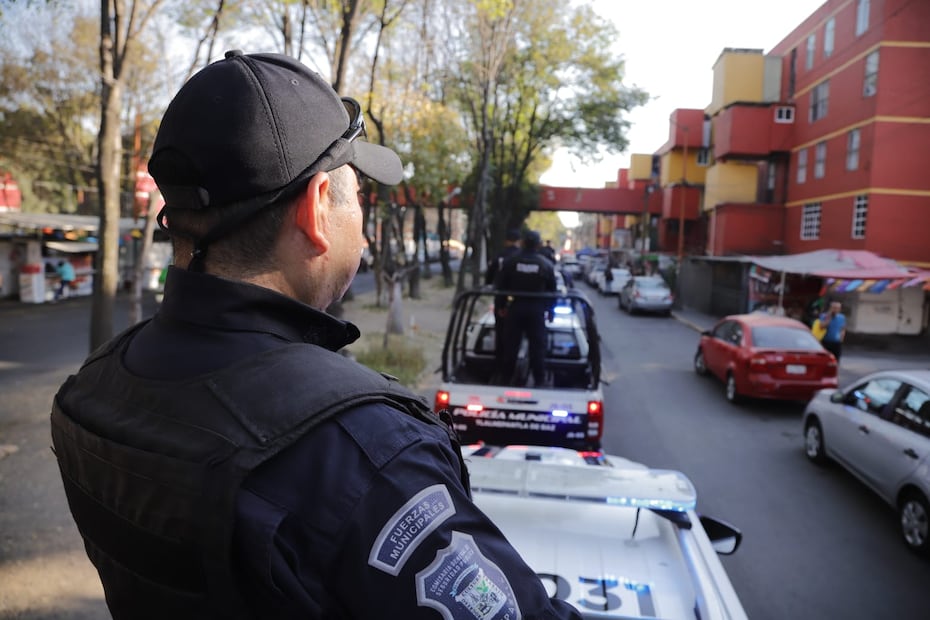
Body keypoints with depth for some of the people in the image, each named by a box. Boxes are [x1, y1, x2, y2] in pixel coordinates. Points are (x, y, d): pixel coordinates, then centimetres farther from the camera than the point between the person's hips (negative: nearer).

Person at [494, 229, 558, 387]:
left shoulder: (510, 261, -4)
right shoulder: (547, 264, -4)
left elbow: (500, 285, -1)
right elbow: (552, 290, 2)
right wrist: (549, 308, 13)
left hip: (515, 307, 1)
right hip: (537, 309, -1)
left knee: (511, 344, 10)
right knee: (537, 346, 5)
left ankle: (506, 377, 17)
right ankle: (539, 380, 8)